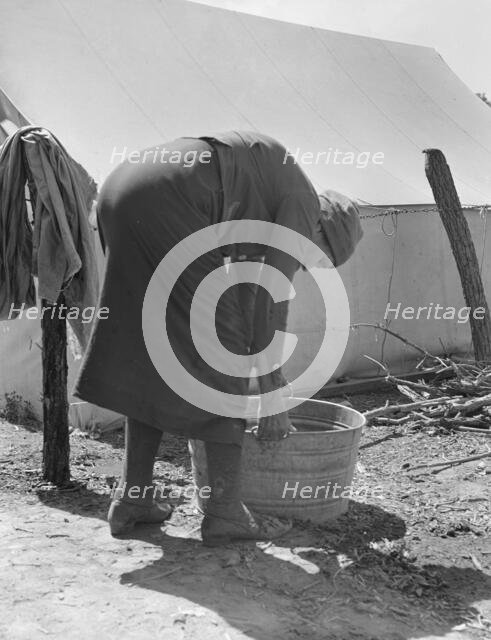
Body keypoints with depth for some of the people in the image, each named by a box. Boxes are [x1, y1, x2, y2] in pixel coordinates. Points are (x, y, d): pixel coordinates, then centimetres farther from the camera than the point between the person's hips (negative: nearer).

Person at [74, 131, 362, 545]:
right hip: (166, 204, -9)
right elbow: (272, 305, -2)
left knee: (152, 362, 15)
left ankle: (131, 499, 18)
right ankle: (225, 511, 3)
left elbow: (243, 298, 33)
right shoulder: (303, 206, 6)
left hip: (123, 194, 10)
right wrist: (273, 401, 3)